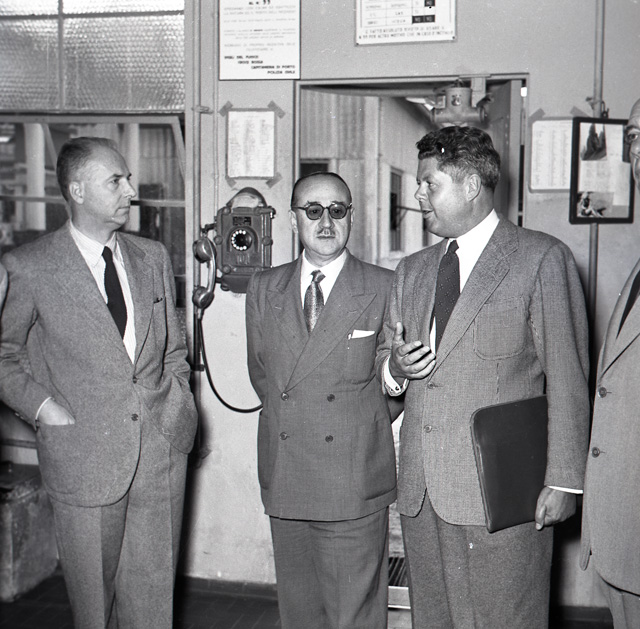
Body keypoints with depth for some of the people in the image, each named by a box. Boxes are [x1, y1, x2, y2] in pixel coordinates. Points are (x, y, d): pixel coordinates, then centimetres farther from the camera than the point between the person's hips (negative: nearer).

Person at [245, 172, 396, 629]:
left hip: (355, 482, -3)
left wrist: (358, 428, 2)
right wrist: (291, 419, 5)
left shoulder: (384, 288, -2)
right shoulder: (264, 288, 9)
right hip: (285, 479, 3)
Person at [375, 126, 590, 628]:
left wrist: (564, 481, -9)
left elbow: (568, 380, -5)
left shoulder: (542, 258, -3)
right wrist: (393, 367, -1)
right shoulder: (412, 270, 17)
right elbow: (384, 355, 23)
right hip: (420, 492, 6)